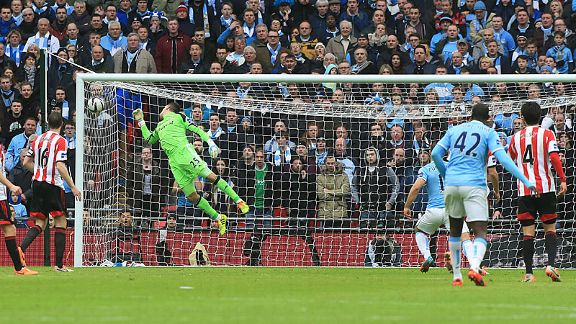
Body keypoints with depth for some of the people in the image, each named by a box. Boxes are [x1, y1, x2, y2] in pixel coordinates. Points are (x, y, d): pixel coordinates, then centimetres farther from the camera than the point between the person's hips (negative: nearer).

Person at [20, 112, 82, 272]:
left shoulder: (38, 139, 10)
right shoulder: (60, 141, -8)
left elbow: (26, 163, 15)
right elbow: (60, 166, -18)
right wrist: (73, 187, -14)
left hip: (37, 183, 6)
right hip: (53, 185, -6)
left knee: (39, 224, 9)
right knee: (61, 222, 3)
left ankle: (21, 248, -18)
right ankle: (59, 264, 0)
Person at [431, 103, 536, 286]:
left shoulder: (455, 130, 14)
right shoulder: (488, 133, 4)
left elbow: (435, 154, 9)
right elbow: (503, 159, -7)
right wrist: (526, 182, -10)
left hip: (452, 184, 4)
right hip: (474, 186, -4)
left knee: (455, 230, 19)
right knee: (480, 232, -5)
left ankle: (456, 276, 20)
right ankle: (474, 267, -32)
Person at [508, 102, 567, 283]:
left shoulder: (516, 138, 10)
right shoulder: (546, 134, 1)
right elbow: (554, 157, -13)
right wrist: (563, 180, -10)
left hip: (524, 191, 2)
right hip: (545, 188, -2)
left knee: (528, 232, 1)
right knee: (550, 229, 7)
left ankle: (529, 273, -3)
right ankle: (551, 264, -12)